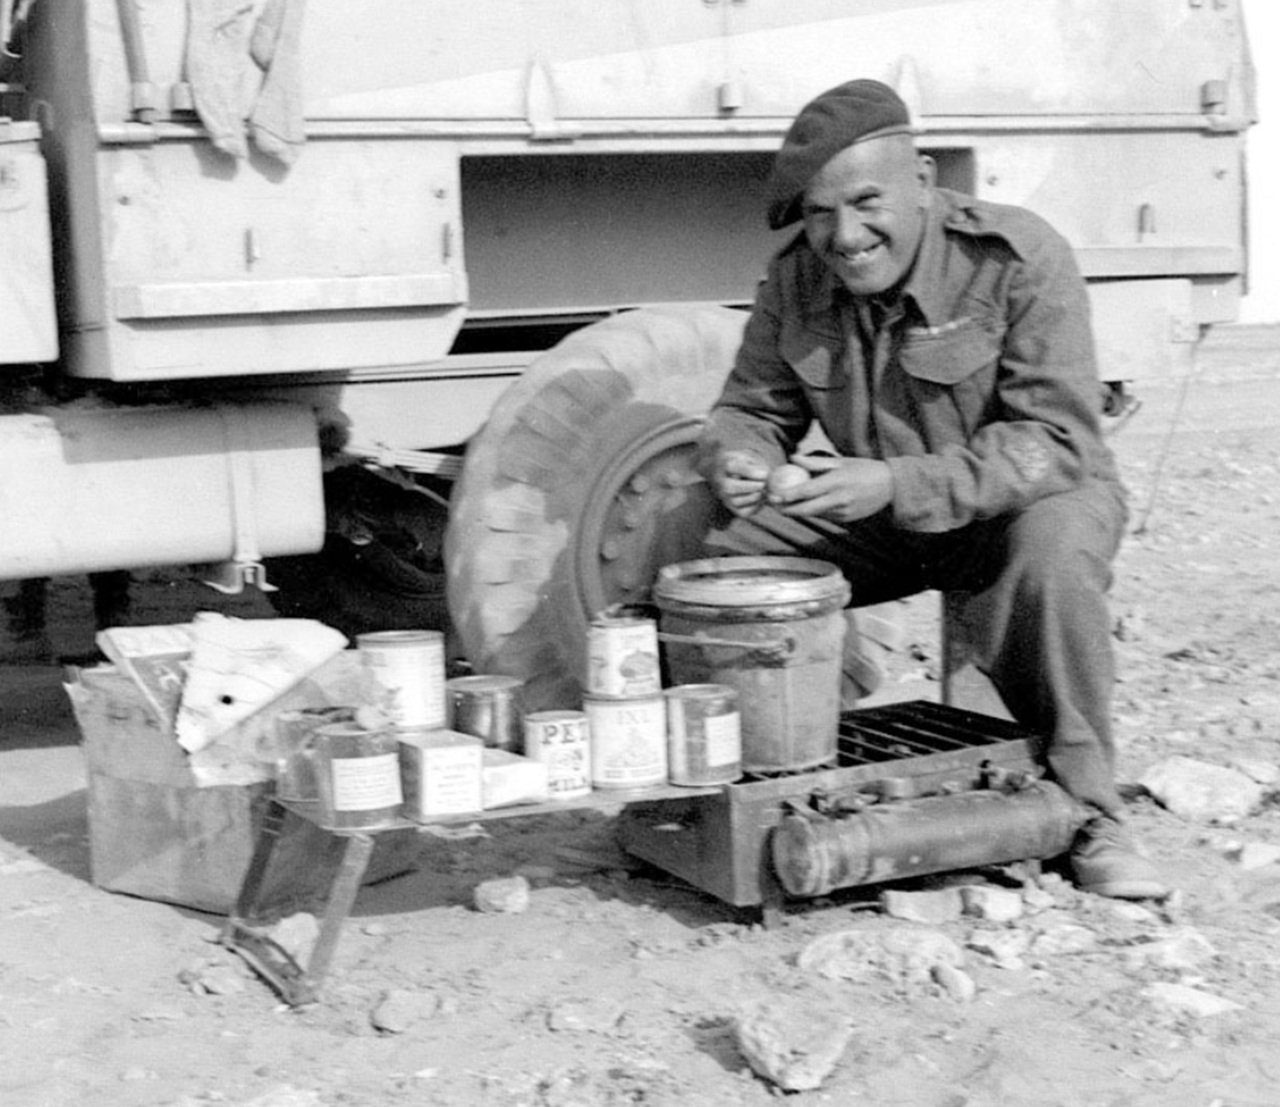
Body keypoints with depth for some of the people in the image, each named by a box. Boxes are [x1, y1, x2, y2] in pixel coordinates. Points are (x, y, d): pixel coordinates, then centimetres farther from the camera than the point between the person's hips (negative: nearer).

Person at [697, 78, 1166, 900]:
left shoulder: (1021, 260, -21)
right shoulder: (797, 279, -5)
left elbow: (1056, 439, -27)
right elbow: (753, 407, 3)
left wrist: (897, 484, -40)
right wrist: (735, 460, -24)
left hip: (1032, 498, -5)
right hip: (879, 518, 5)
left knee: (1052, 556, -39)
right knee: (722, 551, -14)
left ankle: (1087, 810, -18)